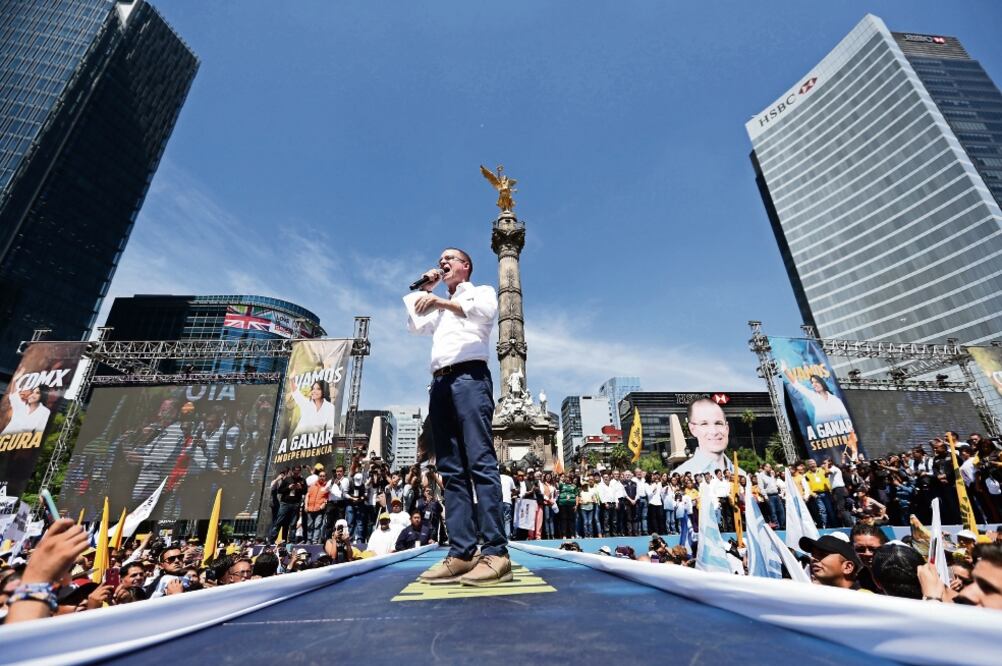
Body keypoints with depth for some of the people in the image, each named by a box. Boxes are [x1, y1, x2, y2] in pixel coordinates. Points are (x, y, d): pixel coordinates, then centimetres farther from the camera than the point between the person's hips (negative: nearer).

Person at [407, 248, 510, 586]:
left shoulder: (482, 291, 14)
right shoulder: (441, 309, 34)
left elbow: (485, 311, -9)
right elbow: (414, 325, 25)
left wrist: (441, 302, -19)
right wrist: (425, 290, 23)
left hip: (469, 376, -6)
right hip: (440, 383, 7)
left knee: (480, 462, -16)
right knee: (451, 470, -2)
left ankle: (495, 553, -17)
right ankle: (461, 553, -2)